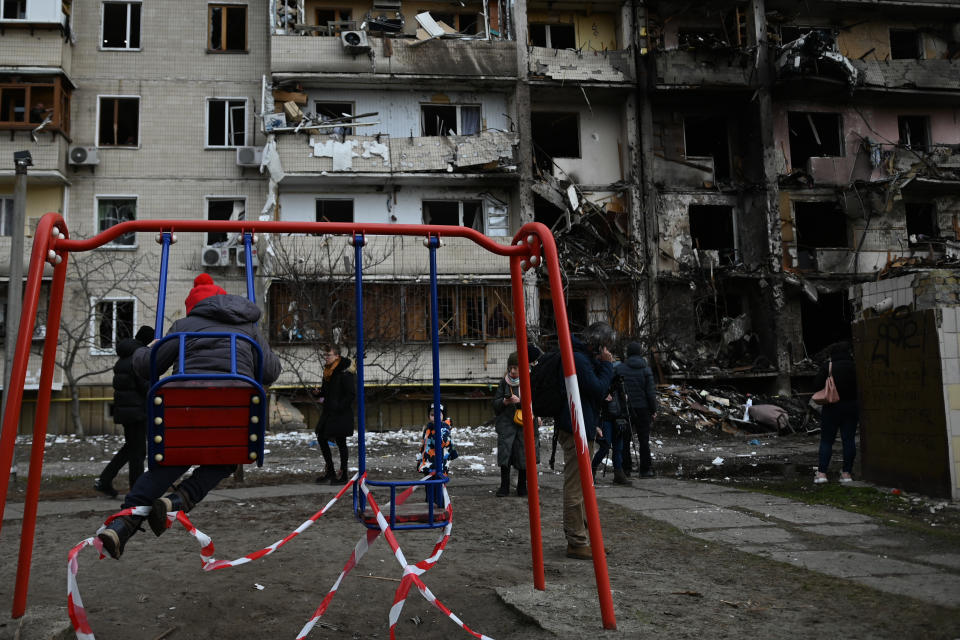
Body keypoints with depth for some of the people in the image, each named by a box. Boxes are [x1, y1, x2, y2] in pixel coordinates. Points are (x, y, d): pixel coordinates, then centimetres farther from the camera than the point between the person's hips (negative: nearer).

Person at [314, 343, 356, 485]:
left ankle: (343, 474, 11)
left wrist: (339, 407, -19)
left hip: (341, 414, -9)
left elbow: (351, 394, -18)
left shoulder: (344, 372, -17)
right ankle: (329, 470, 22)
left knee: (340, 442, -1)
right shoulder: (328, 370, 10)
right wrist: (322, 396, 6)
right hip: (328, 412, 9)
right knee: (321, 438, 10)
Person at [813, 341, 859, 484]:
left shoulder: (828, 366, -7)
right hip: (852, 407, 2)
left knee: (826, 440, 2)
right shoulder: (855, 367, -1)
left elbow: (817, 385, -12)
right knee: (849, 440, 6)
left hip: (832, 408, -2)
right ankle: (847, 472, 8)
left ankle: (821, 473, -3)